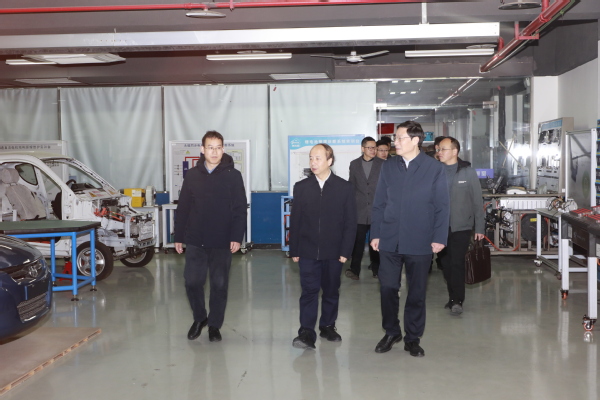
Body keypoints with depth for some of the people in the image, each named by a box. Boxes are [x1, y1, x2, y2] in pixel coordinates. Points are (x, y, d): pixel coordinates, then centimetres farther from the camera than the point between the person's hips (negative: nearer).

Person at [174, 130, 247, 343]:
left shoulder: (233, 175, -2)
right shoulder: (192, 175, 6)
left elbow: (240, 209, -4)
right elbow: (182, 208, 8)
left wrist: (237, 237, -12)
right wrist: (179, 237, 6)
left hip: (222, 242, -2)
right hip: (195, 241, 2)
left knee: (219, 285, 5)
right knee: (192, 281, 2)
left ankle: (214, 325, 21)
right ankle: (199, 318, 26)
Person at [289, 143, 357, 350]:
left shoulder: (344, 187, -1)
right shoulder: (301, 187, 4)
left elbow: (350, 222, -1)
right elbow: (295, 220, 4)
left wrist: (345, 251, -7)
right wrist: (294, 250, 1)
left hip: (333, 251, 0)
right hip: (308, 251, 0)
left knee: (331, 291, 11)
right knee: (309, 291, -4)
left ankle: (328, 326, 25)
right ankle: (306, 333, -4)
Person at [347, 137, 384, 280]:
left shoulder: (382, 164, 2)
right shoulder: (354, 164, 8)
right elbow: (351, 186, 12)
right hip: (360, 209, 0)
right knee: (358, 240, -5)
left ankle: (376, 268, 20)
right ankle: (354, 269, -3)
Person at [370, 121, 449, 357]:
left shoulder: (435, 169, -2)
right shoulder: (388, 167, 6)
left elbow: (442, 206, -2)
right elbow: (379, 203, 7)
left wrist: (439, 238, -8)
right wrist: (376, 233, 3)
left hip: (420, 242, -2)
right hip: (389, 240, 2)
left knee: (417, 292, 7)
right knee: (387, 289, 4)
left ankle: (413, 338, 21)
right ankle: (391, 332, 23)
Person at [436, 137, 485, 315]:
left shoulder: (468, 172, -2)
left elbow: (477, 201, -2)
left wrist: (479, 227, -5)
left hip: (461, 227, -3)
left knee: (457, 263, -8)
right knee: (445, 264, 9)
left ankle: (457, 301, -2)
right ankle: (453, 298, 21)